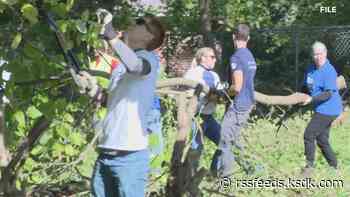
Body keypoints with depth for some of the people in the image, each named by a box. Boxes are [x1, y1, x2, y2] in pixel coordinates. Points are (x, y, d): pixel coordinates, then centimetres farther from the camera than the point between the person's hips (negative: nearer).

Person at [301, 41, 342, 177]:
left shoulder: (329, 71, -18)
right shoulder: (311, 69, 8)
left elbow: (328, 94, -23)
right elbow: (306, 87, 20)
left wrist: (312, 99, -31)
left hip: (328, 109, -9)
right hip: (321, 110, 9)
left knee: (309, 135, -10)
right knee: (322, 140, 14)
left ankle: (309, 166, 0)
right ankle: (334, 167, 25)